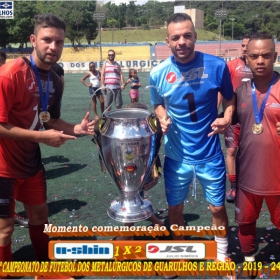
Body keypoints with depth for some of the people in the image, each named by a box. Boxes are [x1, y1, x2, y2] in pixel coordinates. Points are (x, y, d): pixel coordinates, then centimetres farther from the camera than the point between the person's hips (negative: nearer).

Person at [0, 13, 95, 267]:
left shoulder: (55, 81, 1)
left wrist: (76, 129, -7)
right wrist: (42, 137, -24)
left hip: (31, 162, 8)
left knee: (40, 214, 20)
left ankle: (46, 267, 41)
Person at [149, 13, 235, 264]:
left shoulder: (216, 65, -12)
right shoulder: (158, 73, -9)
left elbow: (229, 97, 4)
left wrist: (227, 118, -14)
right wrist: (162, 118, -13)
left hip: (210, 154, -1)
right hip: (177, 156, 1)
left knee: (217, 207, 14)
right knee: (175, 207, 16)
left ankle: (222, 256, 42)